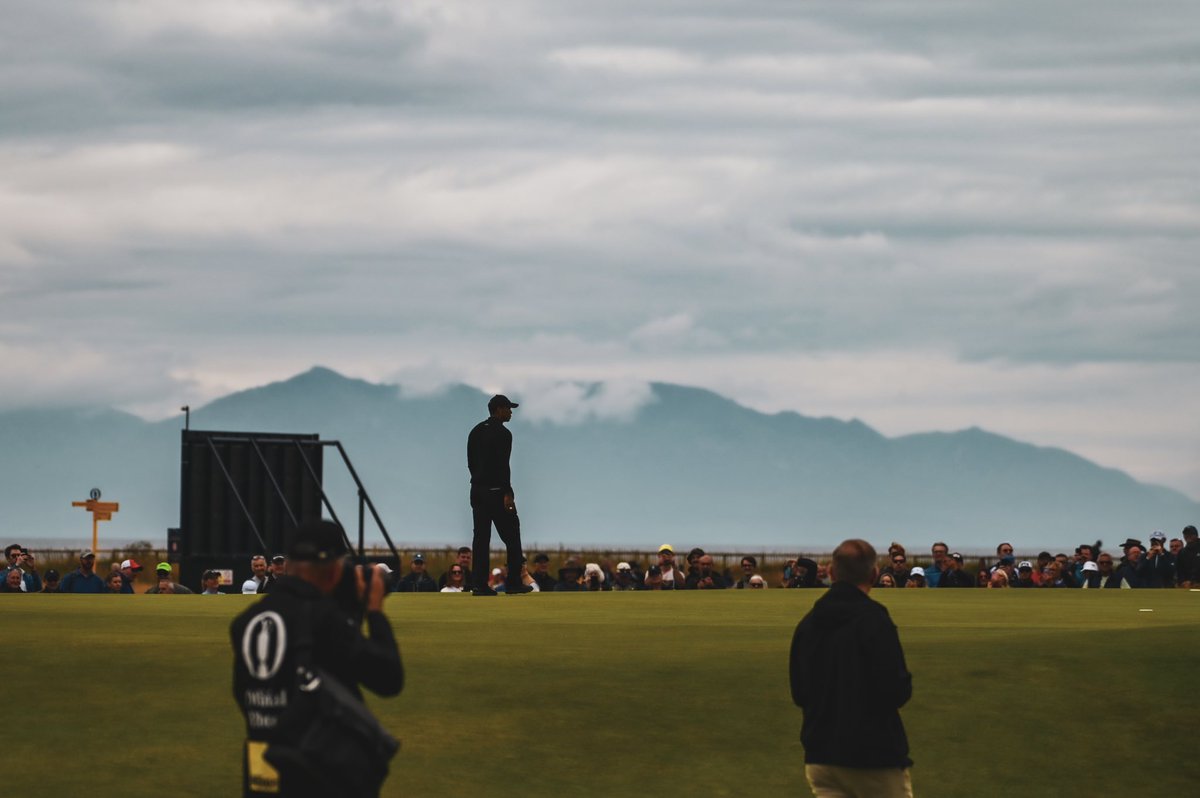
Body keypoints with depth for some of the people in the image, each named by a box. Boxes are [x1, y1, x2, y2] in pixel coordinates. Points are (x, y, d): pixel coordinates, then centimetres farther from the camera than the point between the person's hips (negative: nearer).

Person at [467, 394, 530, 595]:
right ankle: (514, 582, 0)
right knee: (511, 535, 1)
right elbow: (502, 466, -18)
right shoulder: (502, 434, -12)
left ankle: (479, 584, 1)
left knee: (481, 537, 5)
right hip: (496, 491, -8)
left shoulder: (476, 431, 13)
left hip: (477, 490, 8)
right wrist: (507, 493, -18)